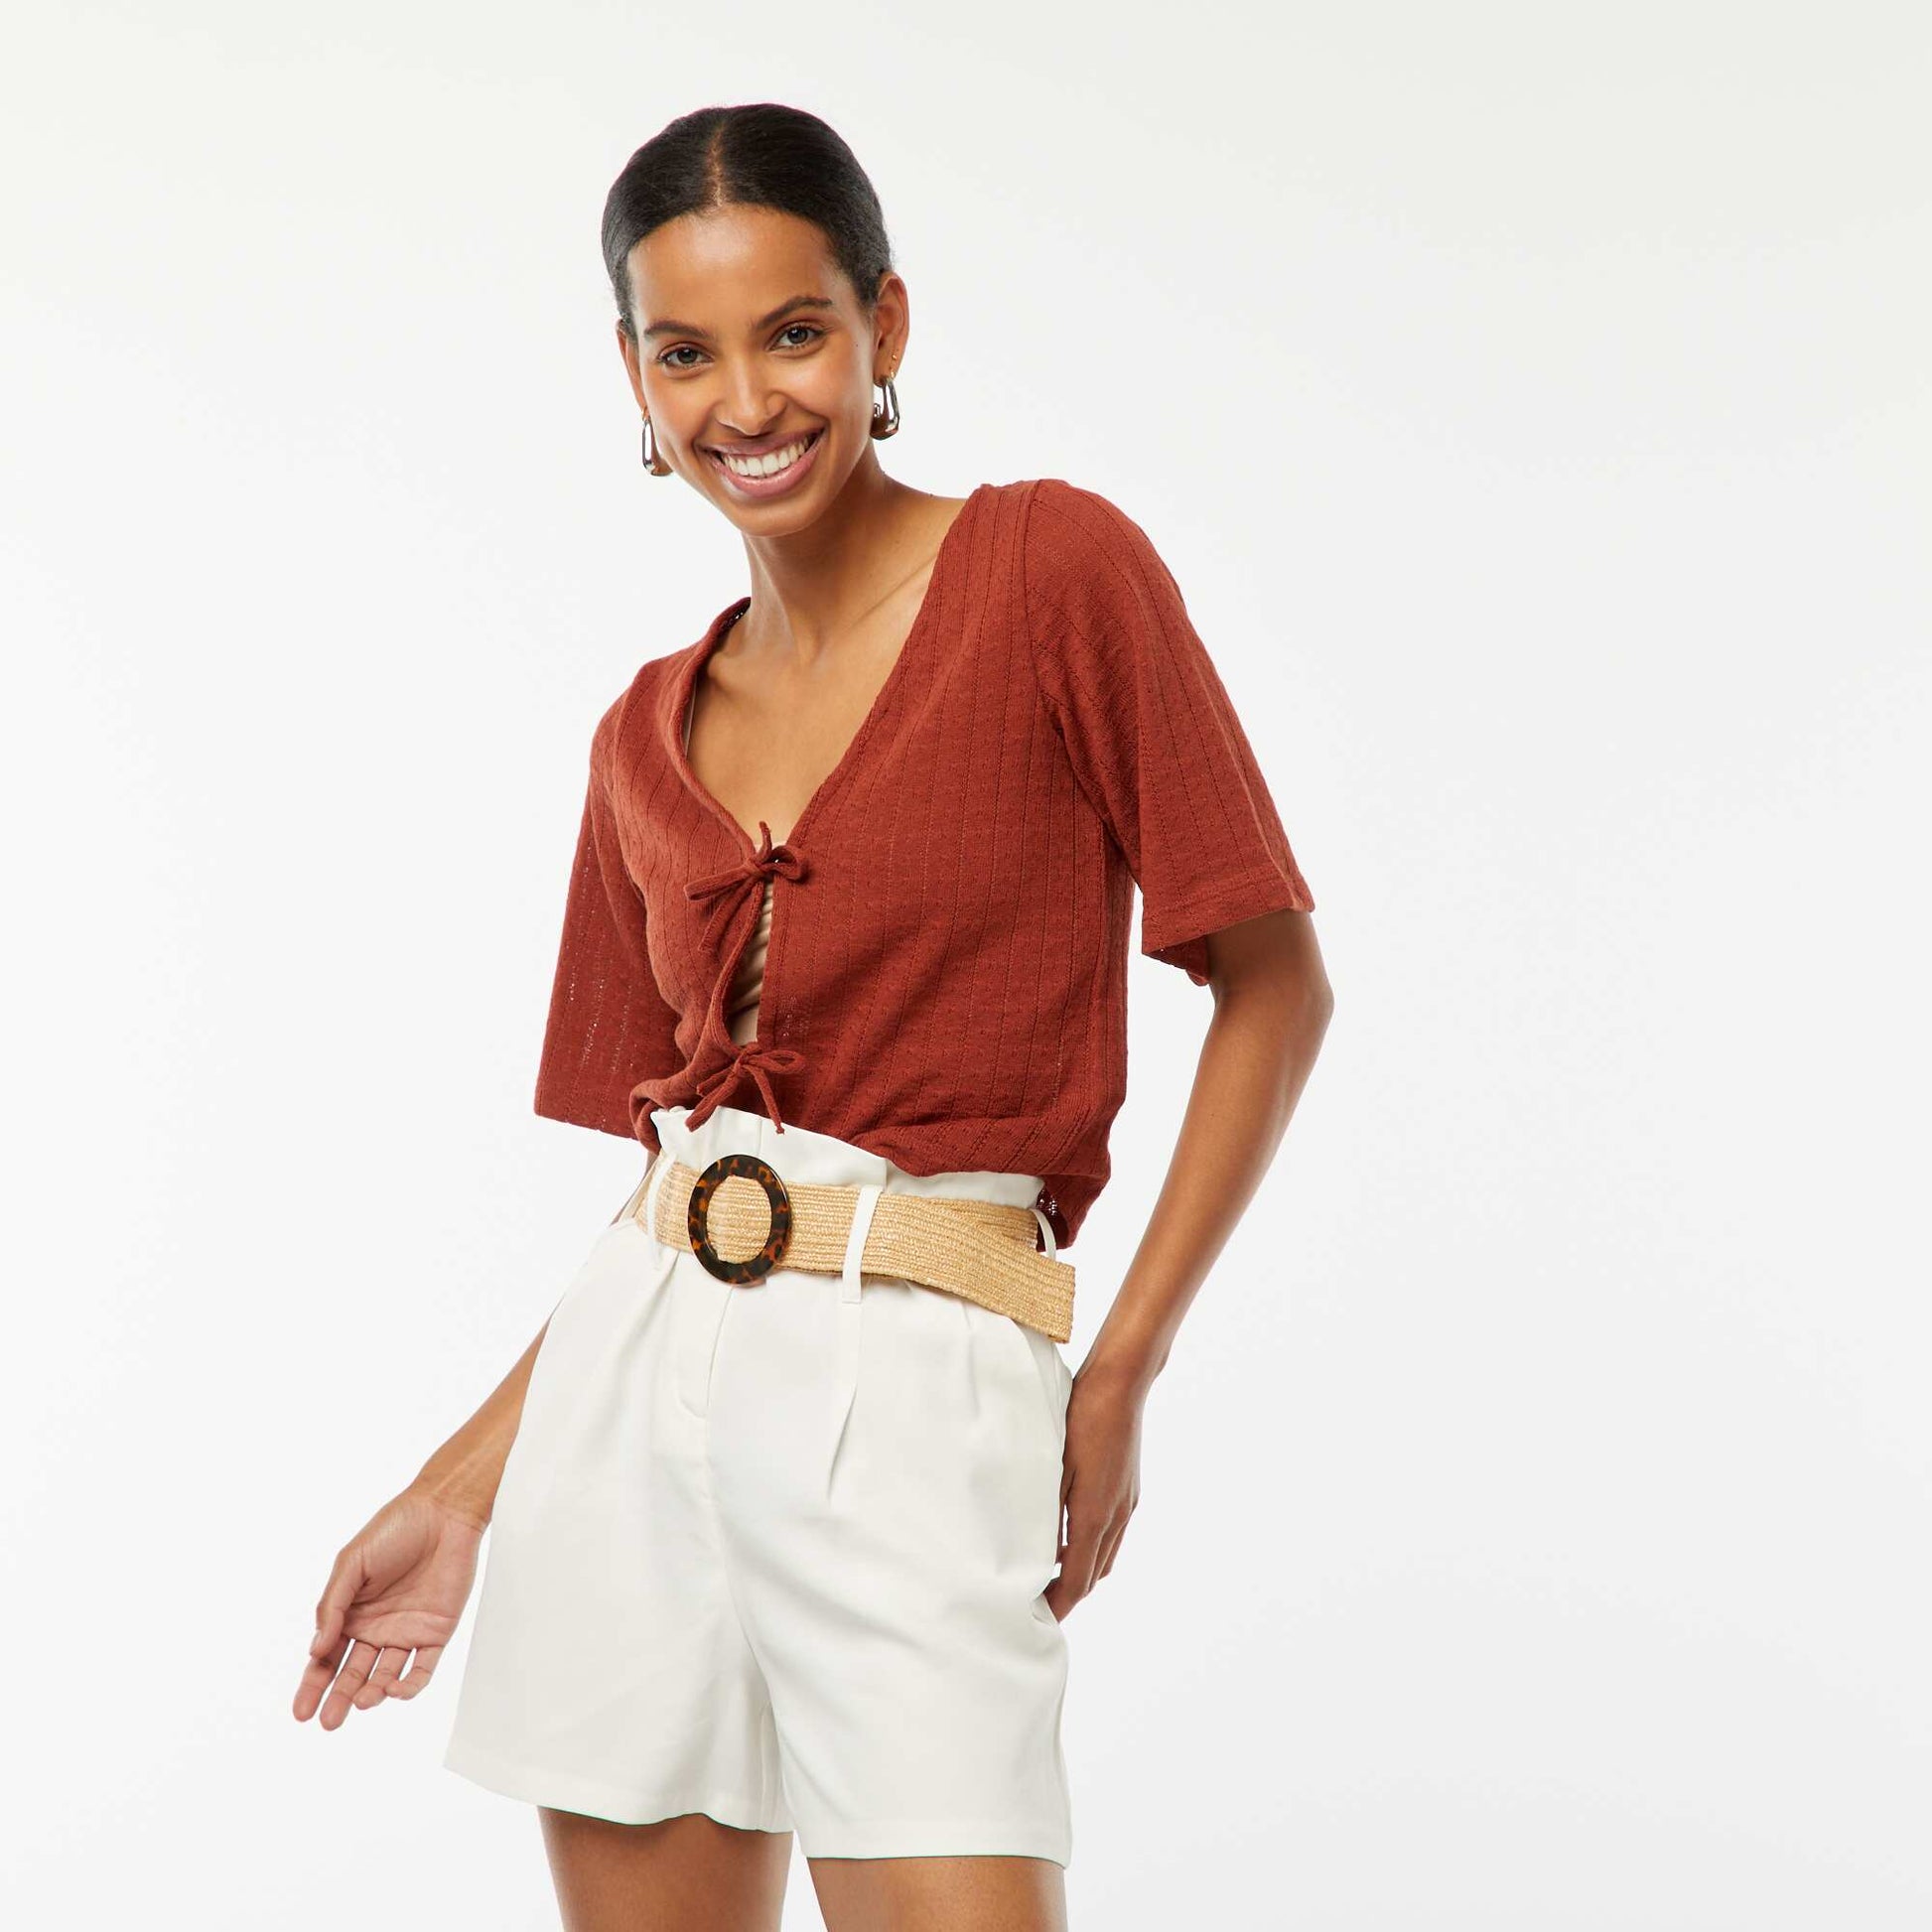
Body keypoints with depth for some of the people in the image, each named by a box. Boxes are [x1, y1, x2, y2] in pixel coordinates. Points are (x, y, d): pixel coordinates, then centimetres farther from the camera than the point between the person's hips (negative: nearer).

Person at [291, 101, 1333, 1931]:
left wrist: (1119, 1374, -8)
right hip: (636, 1373, 5)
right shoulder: (650, 737, 11)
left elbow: (1274, 986, -3)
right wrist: (463, 1486, 11)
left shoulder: (1056, 569, -4)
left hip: (912, 1390, -5)